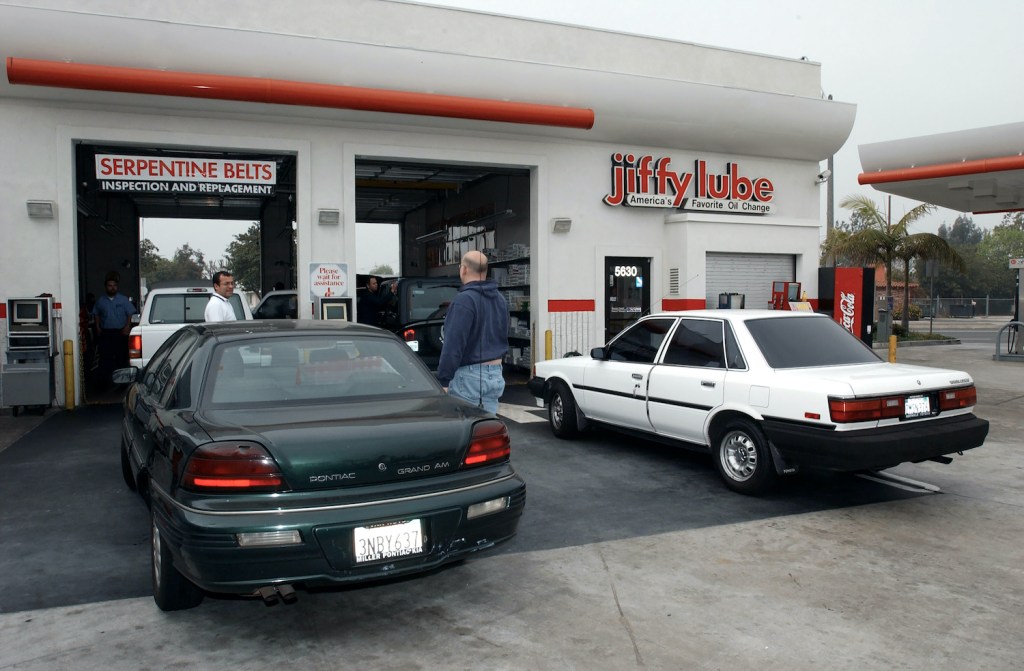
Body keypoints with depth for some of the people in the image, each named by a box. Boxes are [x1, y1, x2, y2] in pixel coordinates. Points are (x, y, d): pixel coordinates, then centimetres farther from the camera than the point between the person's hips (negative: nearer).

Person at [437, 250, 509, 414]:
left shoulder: (464, 299, -17)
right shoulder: (500, 299, 11)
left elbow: (454, 344, -22)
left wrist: (444, 381, -19)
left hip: (469, 375, -8)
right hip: (495, 373, 8)